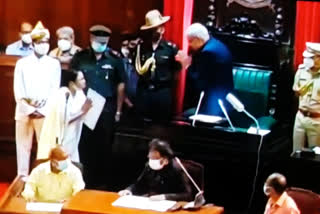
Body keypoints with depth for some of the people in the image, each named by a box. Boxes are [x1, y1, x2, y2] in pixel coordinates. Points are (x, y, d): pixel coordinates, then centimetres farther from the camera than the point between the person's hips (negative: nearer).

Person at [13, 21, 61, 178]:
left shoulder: (54, 64, 9)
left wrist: (42, 106, -12)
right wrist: (28, 106, -11)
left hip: (45, 111, -1)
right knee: (23, 145, 3)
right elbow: (18, 89, 2)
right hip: (24, 110, 1)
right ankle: (22, 177, 11)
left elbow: (55, 89, 2)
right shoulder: (22, 63, 10)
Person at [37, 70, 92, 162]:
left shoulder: (79, 94, -1)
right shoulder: (62, 96, -22)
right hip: (57, 139, -7)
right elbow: (65, 120, -23)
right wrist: (82, 111, -23)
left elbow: (78, 119, 3)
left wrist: (84, 110, -15)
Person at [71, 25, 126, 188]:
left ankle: (101, 183, 18)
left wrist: (118, 110, 5)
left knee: (104, 147, 7)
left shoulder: (114, 59, 0)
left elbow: (120, 85, 6)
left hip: (106, 109, 0)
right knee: (83, 146, 2)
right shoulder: (80, 57, 0)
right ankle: (83, 181, 13)